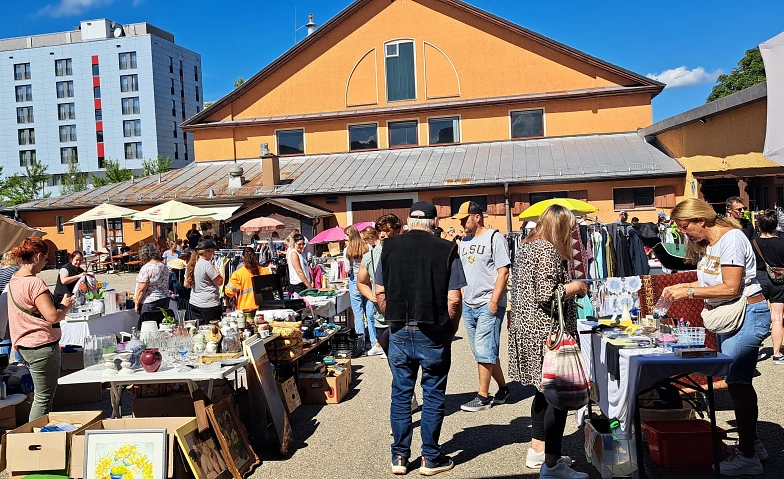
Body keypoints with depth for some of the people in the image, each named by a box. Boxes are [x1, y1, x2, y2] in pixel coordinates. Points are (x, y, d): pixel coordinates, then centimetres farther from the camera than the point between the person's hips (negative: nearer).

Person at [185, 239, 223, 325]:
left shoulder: (190, 264, 10)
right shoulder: (207, 264, -15)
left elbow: (186, 285, 18)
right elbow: (219, 282, -13)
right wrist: (217, 270, 2)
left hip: (194, 304, 8)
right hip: (209, 305, -8)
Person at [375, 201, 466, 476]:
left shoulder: (390, 247, 1)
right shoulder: (446, 250, -8)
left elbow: (380, 293, 3)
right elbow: (454, 300, -10)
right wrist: (451, 330, 5)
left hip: (399, 332, 3)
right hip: (433, 334, -2)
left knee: (401, 395, 13)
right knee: (433, 396, 10)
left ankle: (399, 457, 21)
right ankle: (431, 458, 19)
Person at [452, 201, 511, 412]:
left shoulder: (494, 238, -7)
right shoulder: (465, 240, 15)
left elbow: (503, 272, -12)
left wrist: (494, 301, -17)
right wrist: (459, 297, 11)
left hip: (488, 304, -8)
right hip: (468, 305, 8)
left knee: (483, 350, -7)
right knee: (483, 351, 13)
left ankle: (483, 397, 4)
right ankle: (503, 389, 27)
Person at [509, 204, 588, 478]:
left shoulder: (526, 247, 15)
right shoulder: (547, 250, -15)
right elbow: (546, 295, -23)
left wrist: (569, 287, 20)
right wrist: (575, 287, -7)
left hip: (526, 327, 10)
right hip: (546, 332, -10)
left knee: (544, 392, 19)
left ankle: (538, 450, 28)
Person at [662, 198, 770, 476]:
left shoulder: (731, 239, -17)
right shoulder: (705, 244, 11)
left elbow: (730, 288, -22)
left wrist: (689, 292, -20)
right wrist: (680, 287, -2)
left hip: (747, 315, -9)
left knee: (737, 382, -8)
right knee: (739, 381, 14)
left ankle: (748, 458, 1)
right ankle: (753, 443, 28)